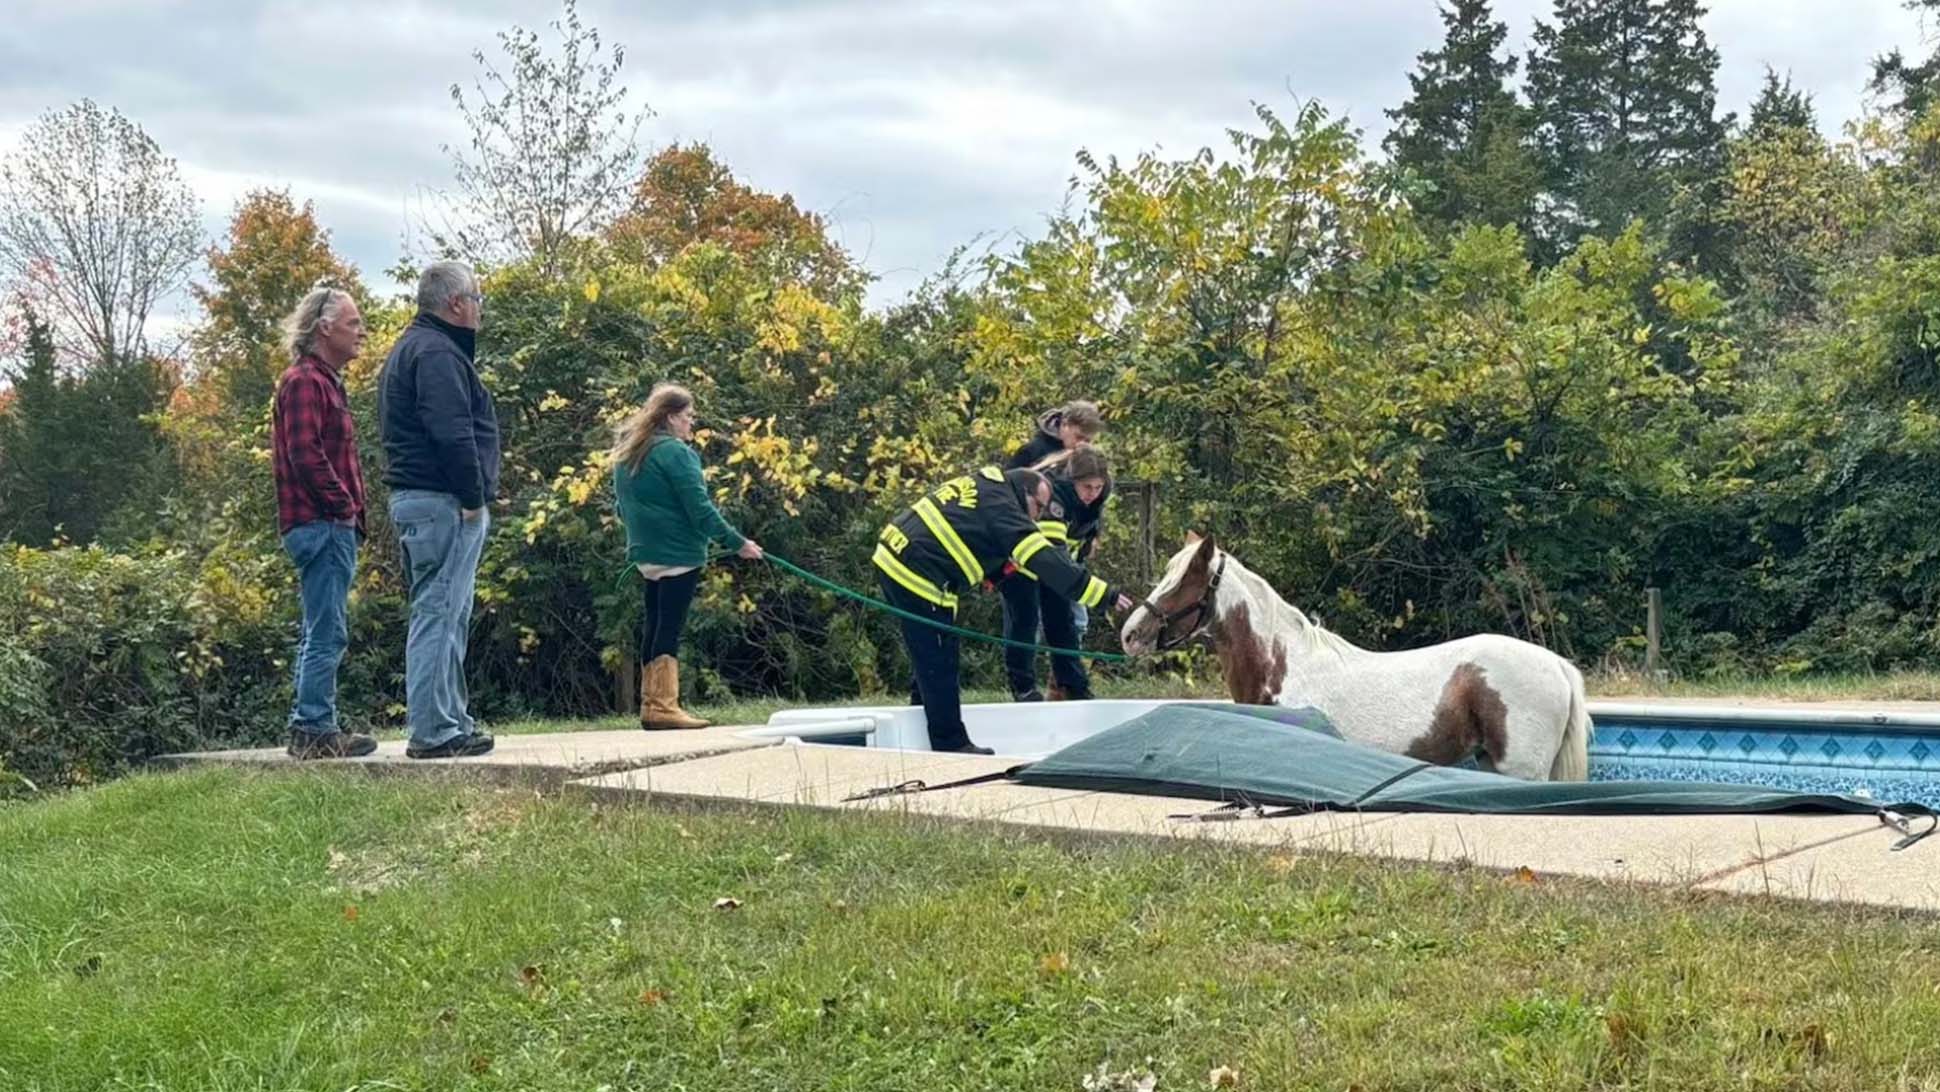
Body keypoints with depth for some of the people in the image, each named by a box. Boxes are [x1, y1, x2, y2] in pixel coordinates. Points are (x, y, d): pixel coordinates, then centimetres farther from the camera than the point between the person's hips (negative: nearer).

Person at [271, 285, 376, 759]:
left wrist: (351, 511, 16)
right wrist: (343, 505, -15)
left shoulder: (325, 381, 22)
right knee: (327, 633, -9)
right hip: (322, 524, -11)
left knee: (321, 634, 13)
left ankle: (308, 728, 18)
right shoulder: (304, 381, -11)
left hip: (333, 527, 11)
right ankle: (316, 728, -7)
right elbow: (305, 454, -21)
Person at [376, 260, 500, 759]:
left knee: (446, 616, 15)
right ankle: (433, 731, -7)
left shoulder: (410, 348, 22)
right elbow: (452, 434, -22)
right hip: (443, 502, -11)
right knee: (438, 614, -9)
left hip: (414, 498, 11)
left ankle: (451, 722, 20)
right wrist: (473, 498, -17)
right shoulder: (436, 353, -13)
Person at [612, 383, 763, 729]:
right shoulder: (674, 452, -13)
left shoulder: (627, 452, 14)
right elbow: (699, 507, -15)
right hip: (677, 553, -8)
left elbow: (623, 505, 22)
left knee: (653, 625, 10)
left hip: (647, 551, 8)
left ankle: (650, 704, 13)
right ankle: (664, 706, -9)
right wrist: (737, 543, -11)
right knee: (670, 627, -7)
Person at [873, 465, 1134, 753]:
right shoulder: (1001, 507, -12)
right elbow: (1046, 562, -18)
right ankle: (951, 745, 3)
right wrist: (1106, 594, -17)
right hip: (916, 576, -10)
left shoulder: (980, 486, 17)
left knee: (930, 657, 19)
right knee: (939, 664, -2)